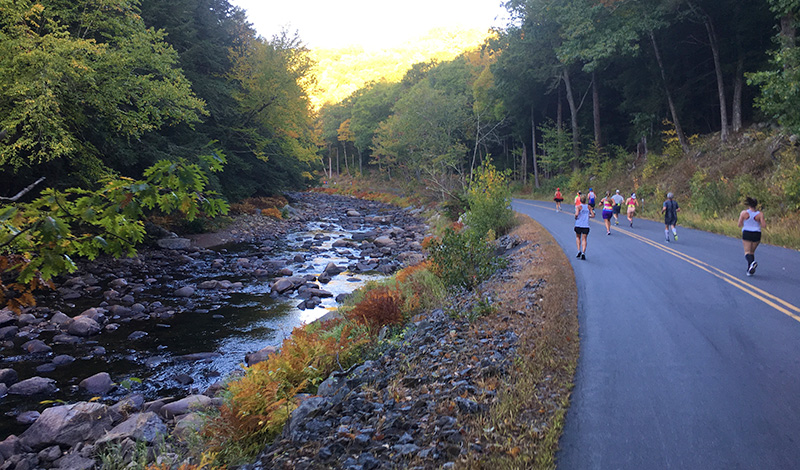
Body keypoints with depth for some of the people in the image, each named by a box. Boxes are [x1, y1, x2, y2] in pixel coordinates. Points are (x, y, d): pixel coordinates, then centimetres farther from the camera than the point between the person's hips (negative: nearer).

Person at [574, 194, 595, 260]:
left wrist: (575, 217, -1)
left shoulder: (578, 206, -6)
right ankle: (583, 253, -12)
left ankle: (579, 250, 4)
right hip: (586, 225, 2)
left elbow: (576, 214, -22)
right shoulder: (589, 207, 5)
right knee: (584, 239, 3)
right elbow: (593, 215, 3)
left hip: (578, 225, -2)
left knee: (578, 237, 19)